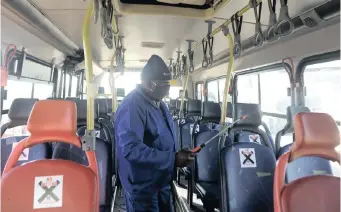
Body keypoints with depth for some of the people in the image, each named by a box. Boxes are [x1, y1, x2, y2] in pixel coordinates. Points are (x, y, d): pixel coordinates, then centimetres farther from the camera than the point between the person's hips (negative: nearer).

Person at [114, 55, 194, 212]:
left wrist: (178, 154, 3)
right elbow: (131, 149, -33)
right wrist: (173, 159, -30)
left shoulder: (158, 103, 6)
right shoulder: (132, 107, -25)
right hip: (142, 186, -9)